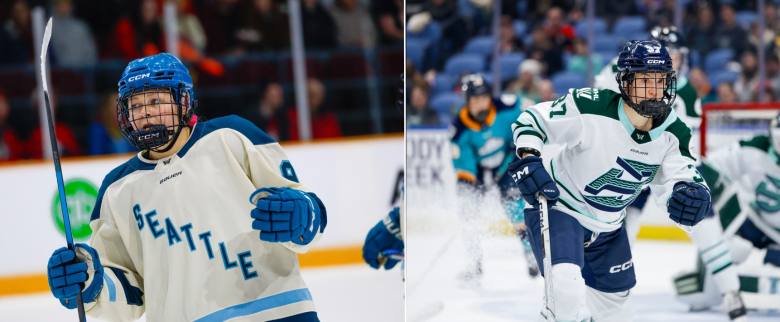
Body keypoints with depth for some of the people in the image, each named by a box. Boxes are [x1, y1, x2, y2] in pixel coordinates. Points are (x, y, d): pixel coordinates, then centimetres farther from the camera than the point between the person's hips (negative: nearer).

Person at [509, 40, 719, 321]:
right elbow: (530, 120, -17)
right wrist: (528, 161, -34)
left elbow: (674, 182, -14)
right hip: (557, 207, -6)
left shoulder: (673, 133, -12)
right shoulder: (591, 108, -28)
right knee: (568, 287, -31)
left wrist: (692, 195, -38)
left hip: (608, 225, 6)